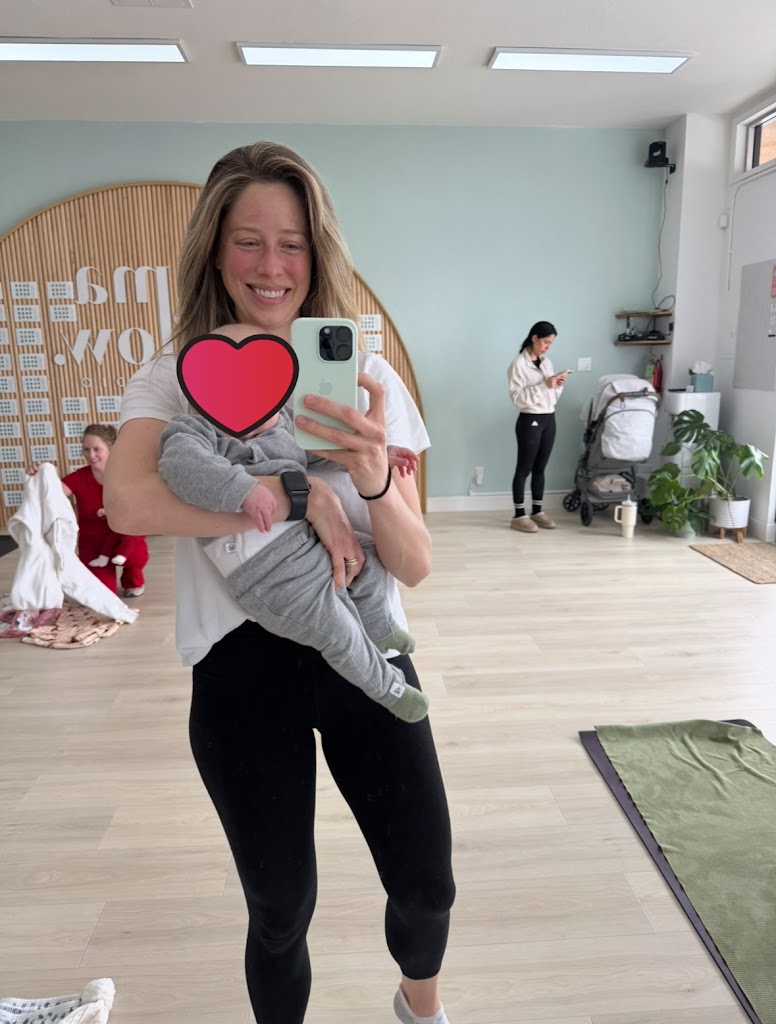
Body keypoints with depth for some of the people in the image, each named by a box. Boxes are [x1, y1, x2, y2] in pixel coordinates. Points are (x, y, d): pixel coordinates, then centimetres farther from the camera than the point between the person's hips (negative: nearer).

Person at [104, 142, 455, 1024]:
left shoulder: (365, 378, 0)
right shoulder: (175, 380, -2)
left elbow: (415, 566, -6)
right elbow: (128, 503, -25)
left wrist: (371, 476, -24)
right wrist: (297, 498, -23)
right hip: (242, 666, -1)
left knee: (427, 886, 10)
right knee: (280, 908, 13)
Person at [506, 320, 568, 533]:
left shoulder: (546, 362, 12)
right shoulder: (518, 364, -10)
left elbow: (552, 396, 16)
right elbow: (517, 397, -18)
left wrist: (558, 385, -4)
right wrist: (544, 385, -22)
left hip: (549, 419, 7)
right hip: (530, 421, -7)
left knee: (540, 468, 12)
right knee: (524, 469, -2)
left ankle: (537, 512, 20)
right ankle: (519, 516, 4)